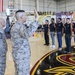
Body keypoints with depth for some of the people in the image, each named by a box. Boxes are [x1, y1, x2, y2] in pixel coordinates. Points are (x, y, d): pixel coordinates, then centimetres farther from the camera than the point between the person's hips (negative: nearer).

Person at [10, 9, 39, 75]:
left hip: (20, 55, 11)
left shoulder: (16, 26, 13)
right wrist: (36, 19, -40)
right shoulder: (19, 26, -21)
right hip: (21, 56, -11)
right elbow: (28, 33, -43)